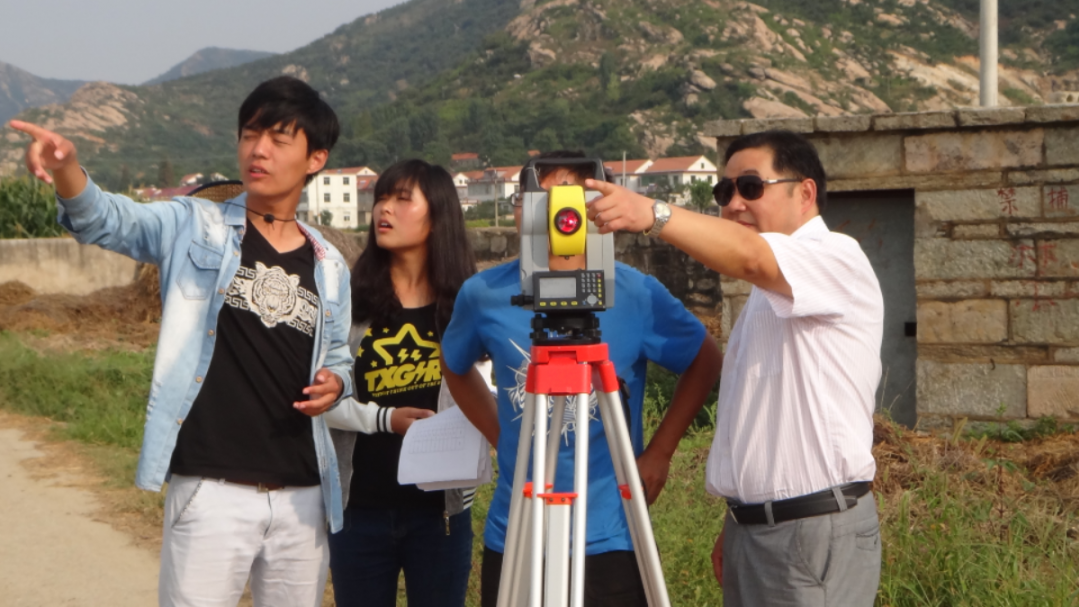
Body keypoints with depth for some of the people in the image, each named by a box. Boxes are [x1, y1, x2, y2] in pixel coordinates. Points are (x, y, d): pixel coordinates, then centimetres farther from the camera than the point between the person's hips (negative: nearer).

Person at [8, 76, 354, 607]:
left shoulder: (329, 267, 10)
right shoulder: (196, 229, 0)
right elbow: (108, 221, -16)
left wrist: (334, 383, -2)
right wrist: (65, 168, -37)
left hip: (300, 497, 4)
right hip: (210, 491, -4)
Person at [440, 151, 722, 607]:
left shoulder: (636, 293, -7)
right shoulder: (484, 294, -1)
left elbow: (704, 363, 7)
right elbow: (455, 368, 19)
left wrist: (660, 451, 0)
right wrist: (498, 437, 8)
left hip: (611, 540, -2)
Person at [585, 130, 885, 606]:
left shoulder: (837, 258, -10)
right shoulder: (765, 294, 20)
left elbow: (751, 258, -31)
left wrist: (653, 215, -44)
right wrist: (734, 522, 18)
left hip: (819, 533, -9)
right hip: (752, 527, 9)